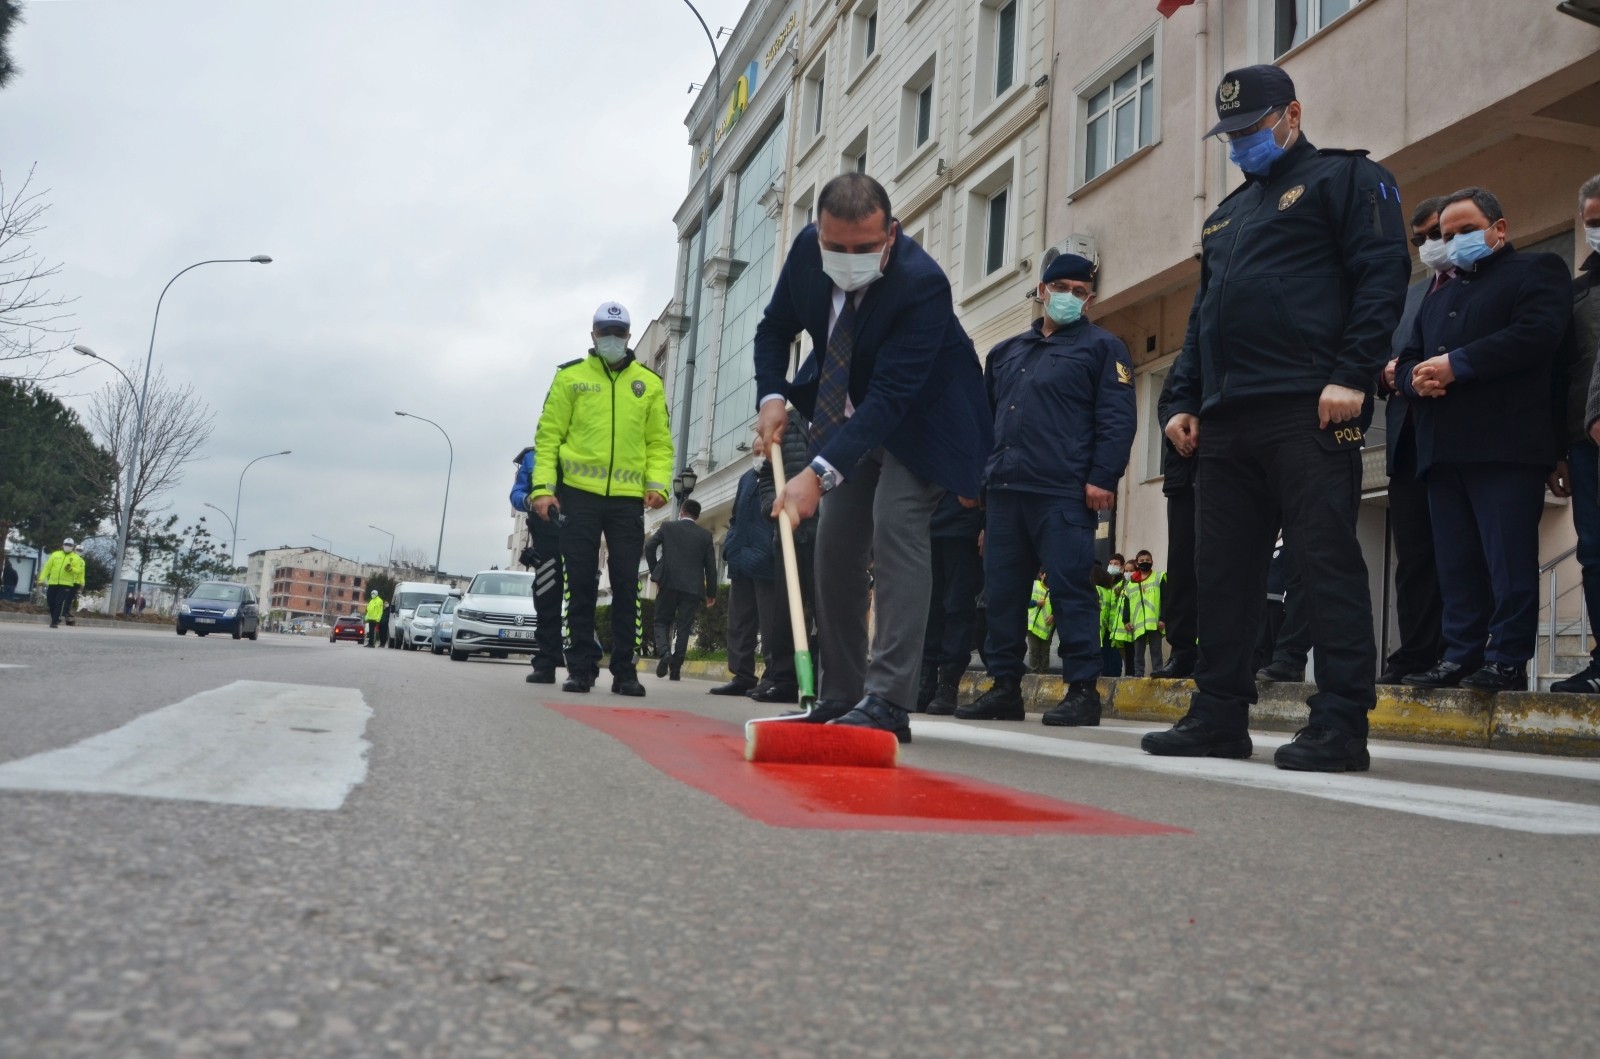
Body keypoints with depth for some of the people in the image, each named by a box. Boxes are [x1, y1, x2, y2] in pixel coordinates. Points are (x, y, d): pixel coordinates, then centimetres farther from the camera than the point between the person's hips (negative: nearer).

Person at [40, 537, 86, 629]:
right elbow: (47, 567, 9)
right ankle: (55, 619, 26)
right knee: (51, 602, 7)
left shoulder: (77, 558, 3)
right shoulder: (55, 554, 10)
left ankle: (54, 622, -5)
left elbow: (79, 570, -3)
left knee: (59, 603, -8)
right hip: (53, 583, 3)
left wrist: (71, 569, -24)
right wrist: (42, 578, 2)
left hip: (66, 584, -3)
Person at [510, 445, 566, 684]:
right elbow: (517, 494, 10)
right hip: (546, 536, 1)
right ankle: (545, 664, 2)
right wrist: (529, 500, -13)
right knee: (546, 602, 0)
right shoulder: (532, 458, 18)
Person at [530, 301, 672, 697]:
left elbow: (660, 441, 10)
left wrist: (657, 483, -6)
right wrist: (542, 487, -7)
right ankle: (581, 667, 8)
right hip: (579, 494, -1)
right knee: (581, 585, 1)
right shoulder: (570, 377, 8)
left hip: (628, 499, 1)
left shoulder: (649, 383, 12)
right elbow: (548, 435, 4)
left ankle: (624, 670, 7)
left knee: (626, 586, 2)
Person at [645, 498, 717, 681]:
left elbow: (649, 546, -2)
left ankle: (665, 653, -16)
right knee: (684, 627, 4)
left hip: (669, 583, -1)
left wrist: (654, 570, 10)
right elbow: (711, 566, 6)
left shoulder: (667, 527, 8)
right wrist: (711, 593, 12)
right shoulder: (705, 534, 9)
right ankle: (675, 668, -1)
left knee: (662, 621, 11)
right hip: (693, 587, 1)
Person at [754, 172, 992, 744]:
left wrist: (820, 474, -46)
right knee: (836, 545, 4)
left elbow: (890, 399, -38)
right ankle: (839, 696, 13)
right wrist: (771, 396, -16)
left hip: (917, 419, -6)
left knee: (896, 526, -23)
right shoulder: (807, 247, -14)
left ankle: (886, 700, -23)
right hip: (848, 415, 7)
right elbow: (775, 327, 2)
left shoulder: (922, 283, -33)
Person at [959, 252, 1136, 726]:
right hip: (1003, 491, 6)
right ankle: (1005, 686, 14)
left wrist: (1102, 479, -14)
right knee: (1002, 590, 6)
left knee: (1070, 588, -8)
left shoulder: (1102, 347, 6)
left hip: (1063, 492, -6)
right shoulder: (1006, 352, 23)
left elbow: (1117, 419, -3)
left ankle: (1082, 690, -2)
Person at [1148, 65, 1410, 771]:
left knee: (1328, 562, -8)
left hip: (1308, 412, -7)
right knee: (1222, 572, 5)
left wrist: (1351, 375, -16)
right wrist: (1183, 400, 16)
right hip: (1225, 421, 7)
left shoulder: (1345, 179, 7)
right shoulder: (1226, 215, 29)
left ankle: (1341, 724, -5)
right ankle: (1218, 717, 12)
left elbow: (1382, 275, -5)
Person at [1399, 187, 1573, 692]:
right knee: (1456, 561, 4)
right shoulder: (1438, 298, 30)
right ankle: (1461, 656, 7)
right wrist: (1416, 378, -2)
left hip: (1506, 443, -7)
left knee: (1508, 556, -8)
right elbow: (1408, 359, 23)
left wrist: (1456, 364, -13)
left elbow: (1536, 334, -11)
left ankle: (1507, 660, -6)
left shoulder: (1537, 270, 8)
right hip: (1443, 448, 7)